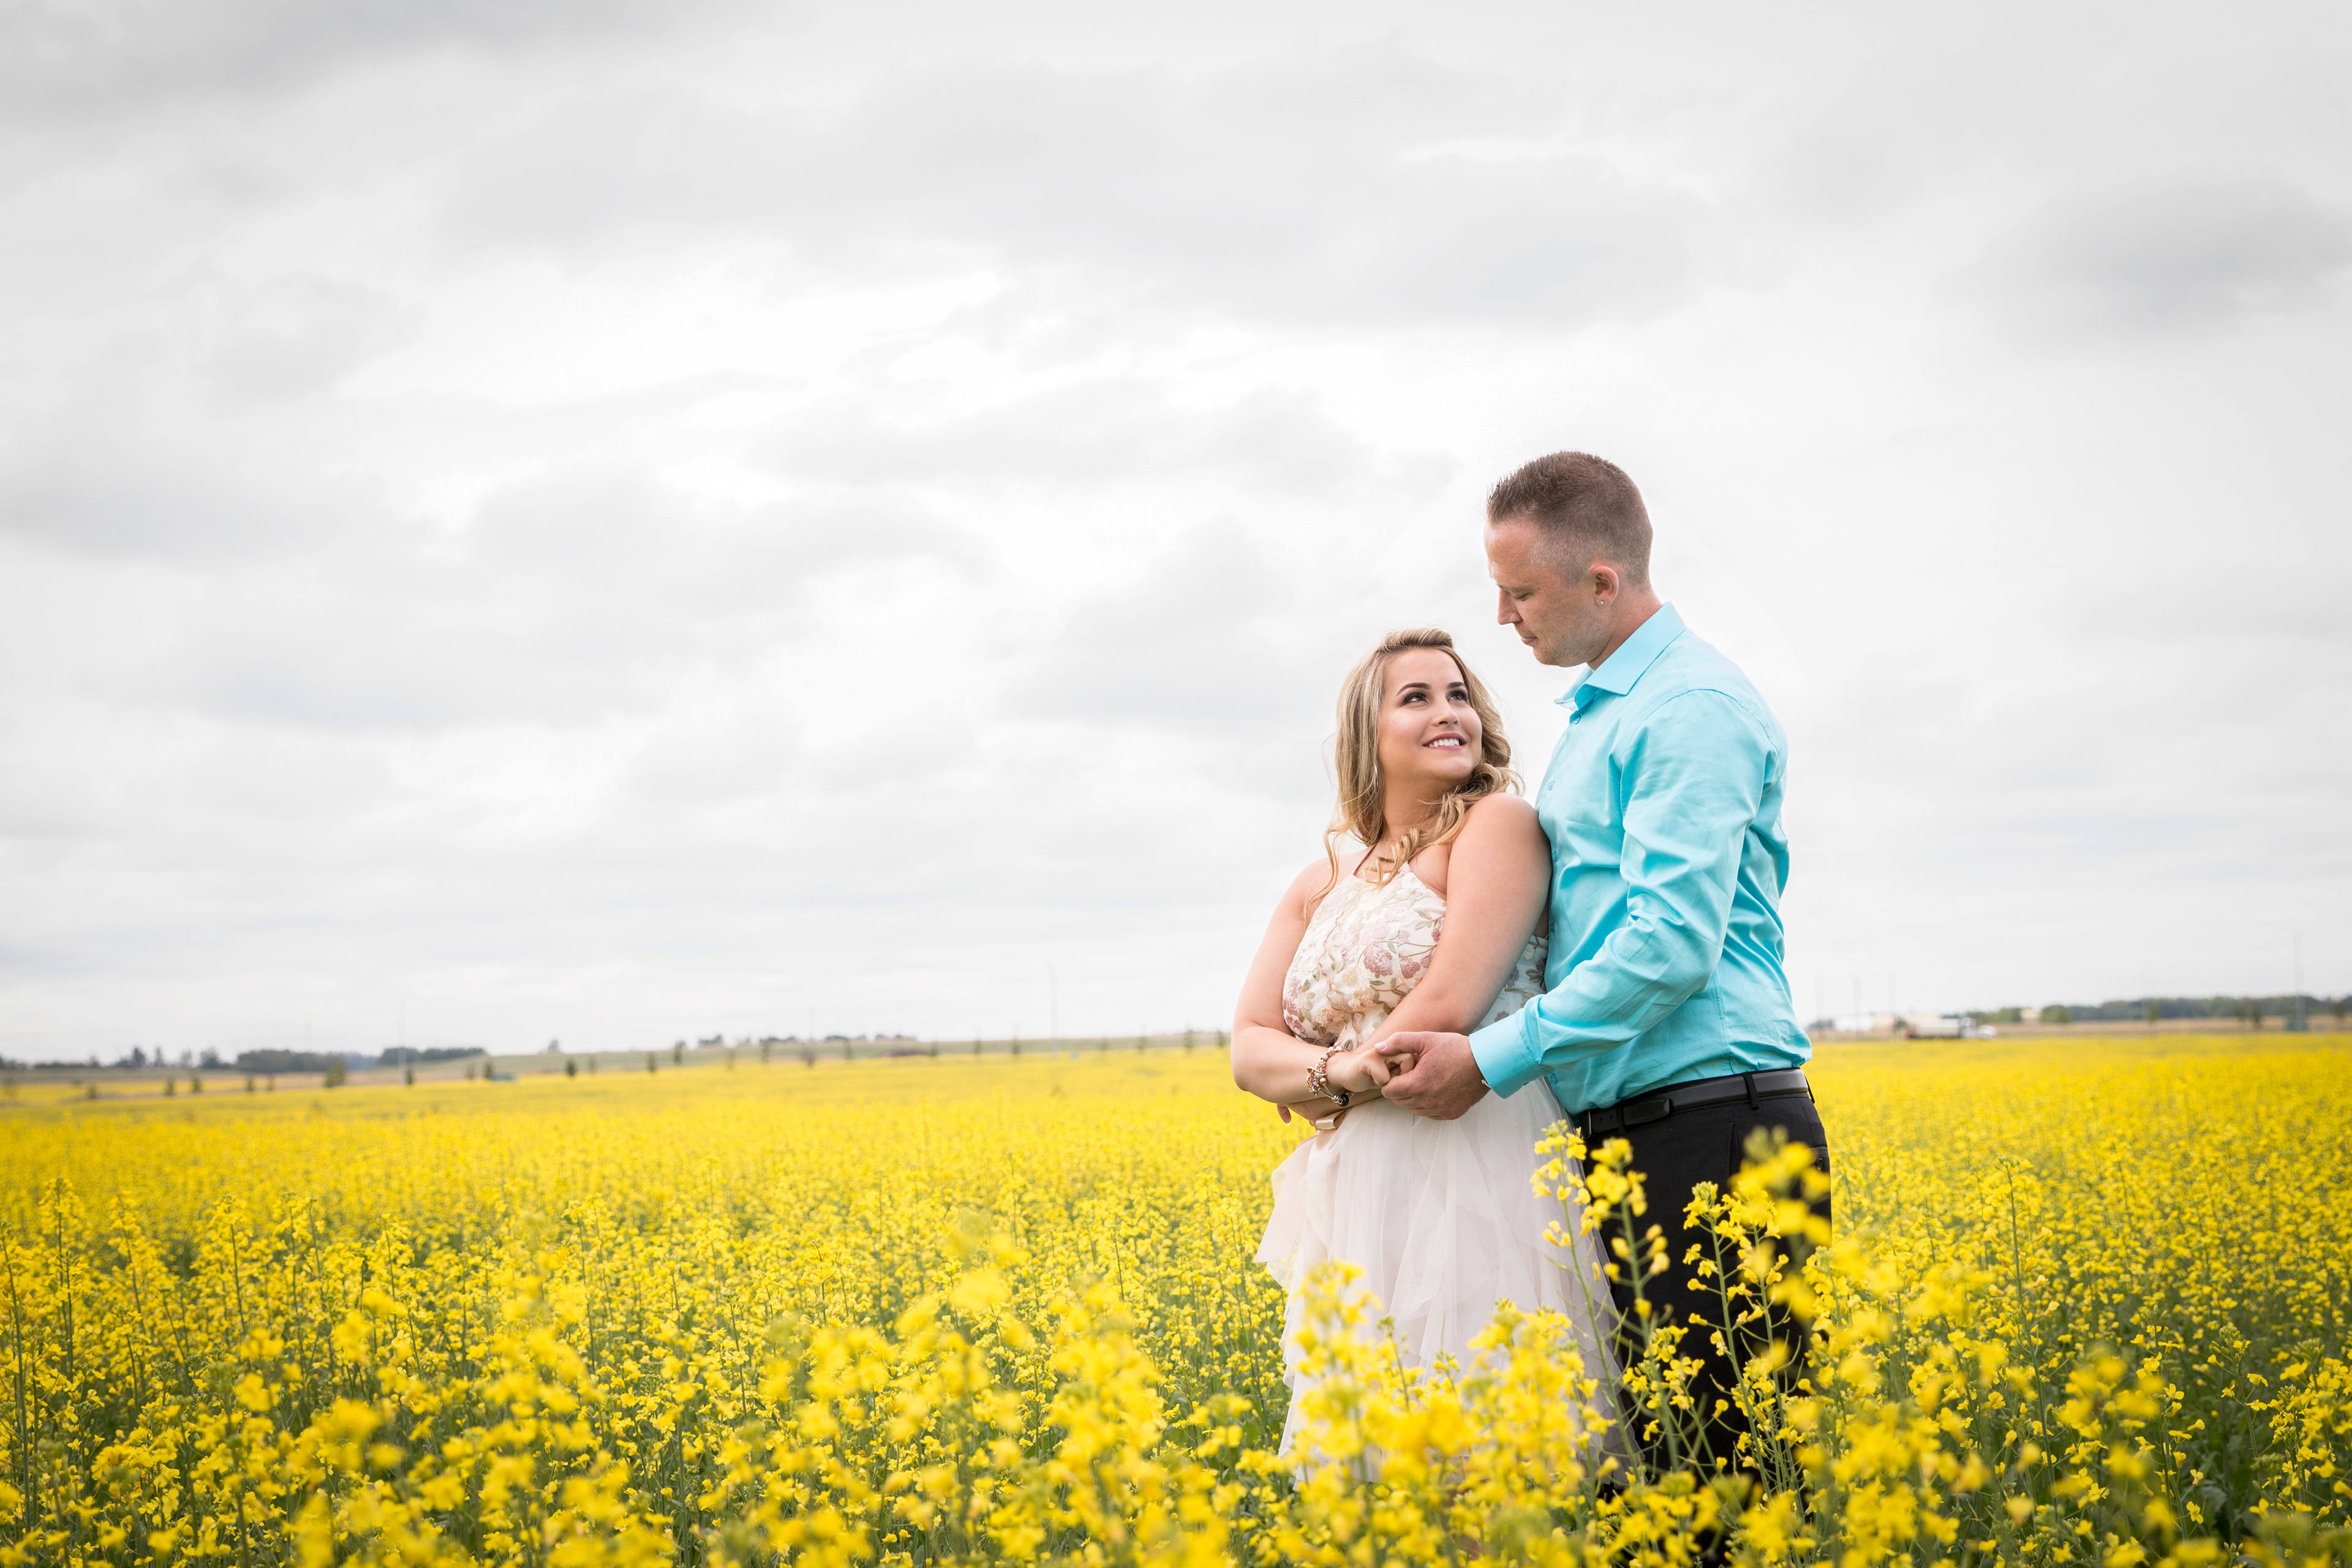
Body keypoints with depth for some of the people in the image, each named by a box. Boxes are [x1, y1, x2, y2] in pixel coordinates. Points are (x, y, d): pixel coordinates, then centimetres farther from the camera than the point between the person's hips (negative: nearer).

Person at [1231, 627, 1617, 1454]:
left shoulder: (1500, 823, 0)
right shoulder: (1321, 882, 18)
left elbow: (1450, 1005, -11)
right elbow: (1251, 1050, 10)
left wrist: (1328, 1089, 1)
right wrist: (1336, 1068, -11)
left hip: (1478, 1174, -6)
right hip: (1358, 1193, 6)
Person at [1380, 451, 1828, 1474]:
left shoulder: (1691, 707, -11)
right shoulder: (1596, 716, 20)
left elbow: (1672, 943, -20)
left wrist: (1492, 1061, -17)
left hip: (1713, 1129, -10)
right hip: (1624, 1135, 10)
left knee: (1720, 1453, -7)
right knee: (1638, 1452, 9)